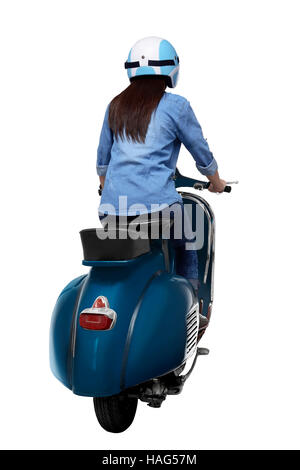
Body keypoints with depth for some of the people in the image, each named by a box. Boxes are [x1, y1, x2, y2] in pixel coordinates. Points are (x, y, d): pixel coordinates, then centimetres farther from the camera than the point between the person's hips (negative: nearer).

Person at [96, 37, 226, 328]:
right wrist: (215, 182, 28)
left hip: (112, 207, 4)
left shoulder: (115, 106, 14)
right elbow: (201, 151, 10)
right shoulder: (175, 106, 0)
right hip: (157, 203, -4)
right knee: (185, 250, 21)